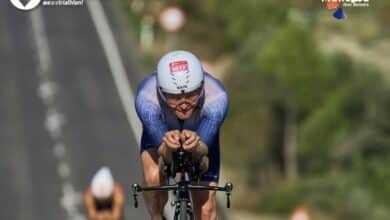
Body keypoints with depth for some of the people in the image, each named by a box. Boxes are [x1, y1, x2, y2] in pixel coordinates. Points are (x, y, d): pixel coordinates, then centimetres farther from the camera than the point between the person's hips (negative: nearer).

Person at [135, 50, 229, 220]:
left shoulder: (216, 97, -40)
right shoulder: (146, 97, -41)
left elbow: (204, 147, -50)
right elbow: (162, 149, -49)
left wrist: (196, 146, -73)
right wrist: (167, 147, -73)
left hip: (201, 135, 1)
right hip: (159, 132, -1)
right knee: (153, 177, -31)